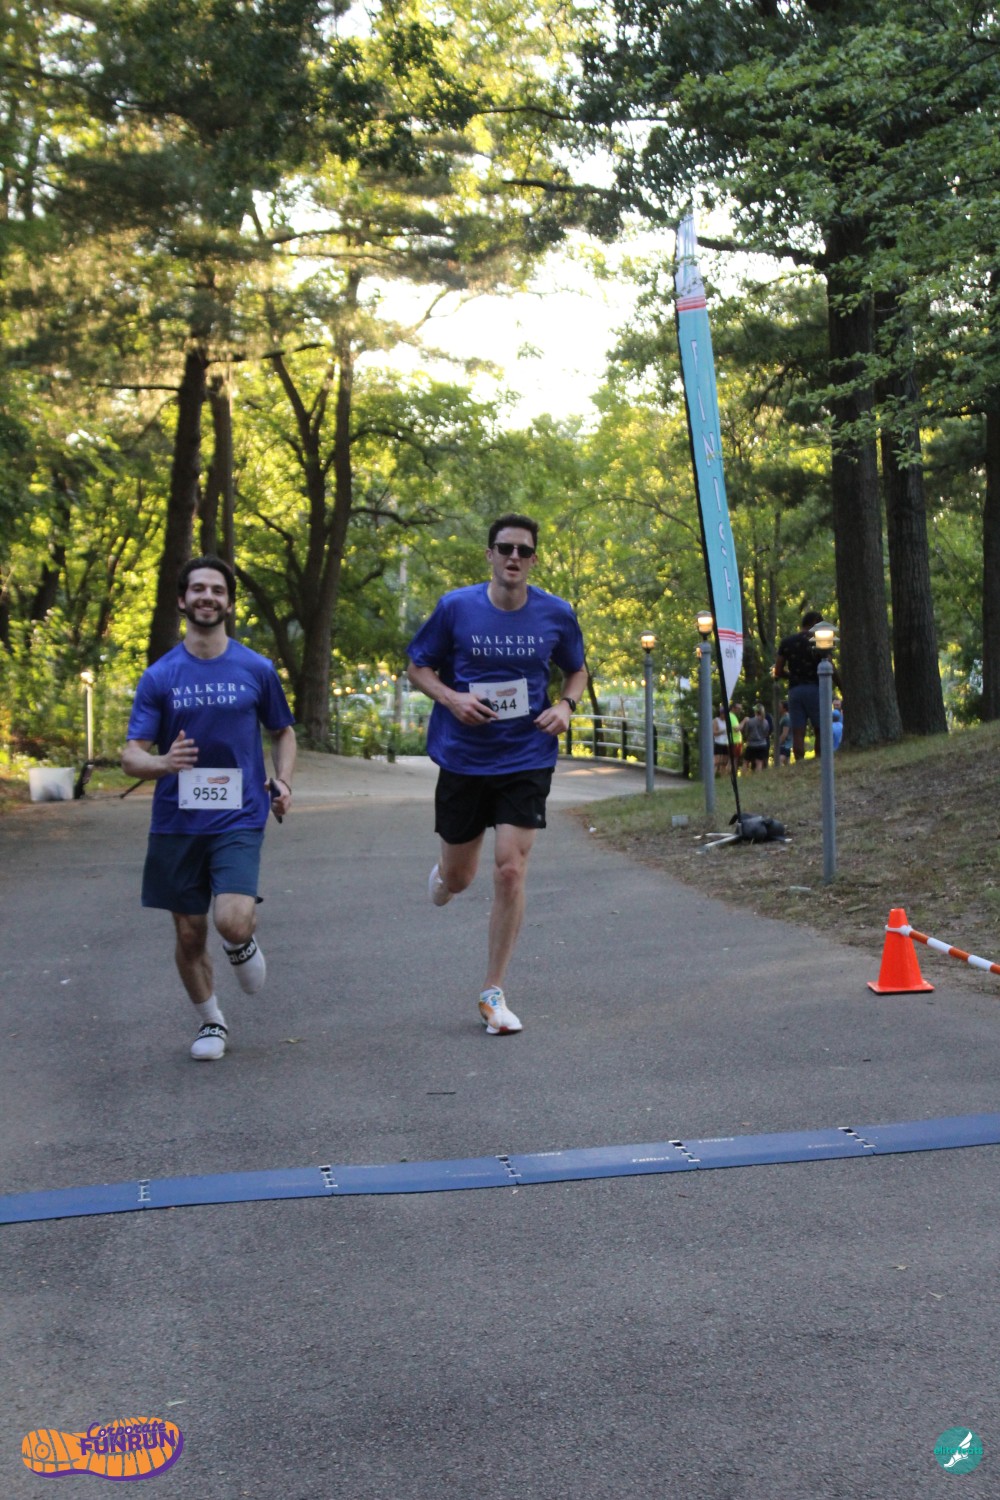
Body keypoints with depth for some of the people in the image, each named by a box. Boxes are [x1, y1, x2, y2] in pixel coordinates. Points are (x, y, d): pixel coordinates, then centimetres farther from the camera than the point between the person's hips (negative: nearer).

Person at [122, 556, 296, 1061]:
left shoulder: (256, 669, 2)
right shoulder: (159, 676, 0)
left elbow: (282, 732, 17)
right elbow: (131, 757, -3)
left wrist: (283, 781, -3)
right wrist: (161, 763, -27)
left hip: (238, 818, -1)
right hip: (176, 823, 1)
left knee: (232, 922, -21)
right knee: (189, 934, 9)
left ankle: (243, 945, 17)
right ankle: (210, 1022, 32)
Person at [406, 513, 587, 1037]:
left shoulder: (556, 614, -2)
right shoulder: (456, 607, -6)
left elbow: (576, 670, 15)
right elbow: (418, 666, 4)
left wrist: (565, 706, -6)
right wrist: (451, 698, -15)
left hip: (527, 758, 0)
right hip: (463, 757, 0)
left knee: (510, 870, -11)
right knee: (458, 878, 11)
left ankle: (493, 994, 3)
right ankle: (442, 872, 53)